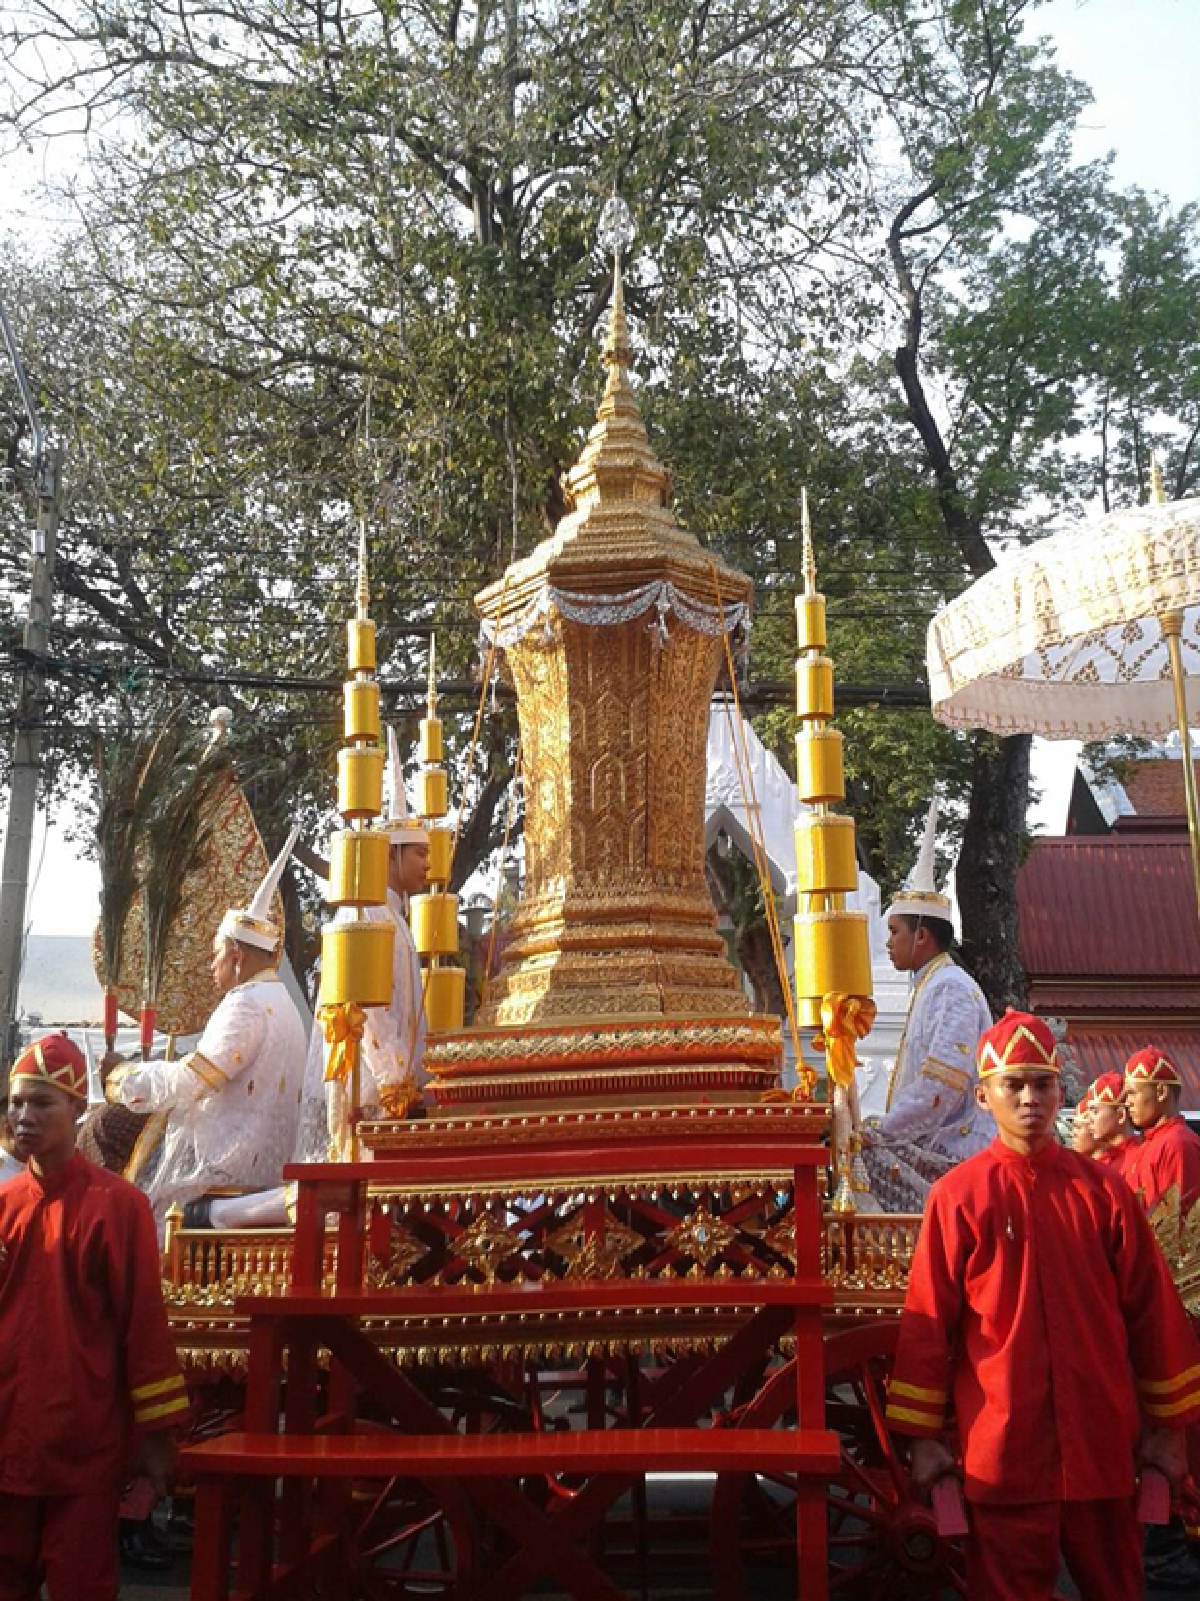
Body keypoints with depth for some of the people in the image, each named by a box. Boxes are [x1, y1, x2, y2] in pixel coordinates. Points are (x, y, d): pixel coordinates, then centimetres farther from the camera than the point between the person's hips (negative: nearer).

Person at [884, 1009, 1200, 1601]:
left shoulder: (1103, 1189, 1)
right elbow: (927, 1322, -3)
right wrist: (923, 1436, -3)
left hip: (1103, 1444, 3)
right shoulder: (957, 1196, -5)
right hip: (1002, 1448, -2)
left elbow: (1152, 1310, 6)